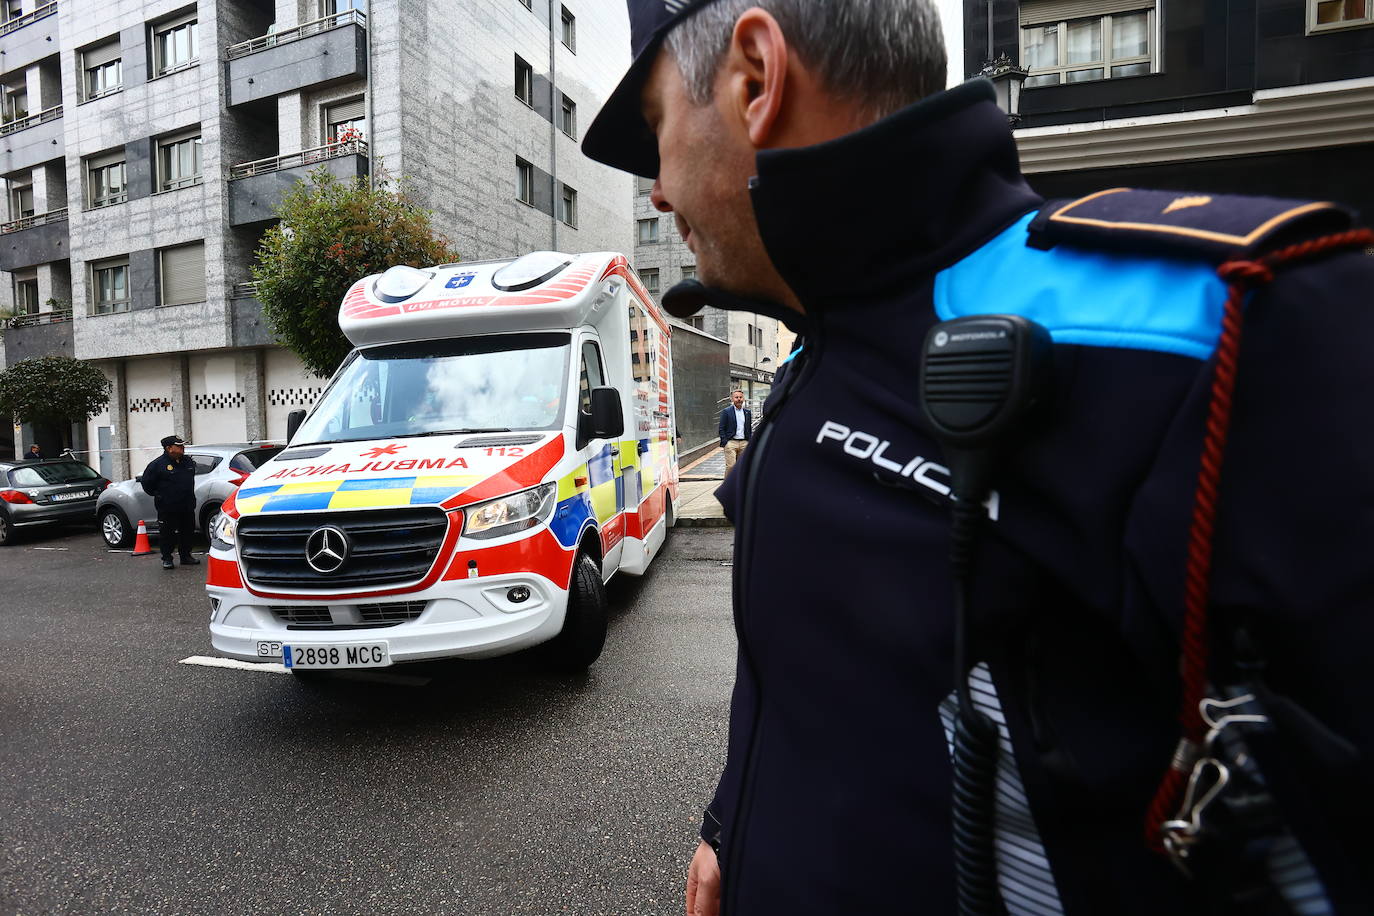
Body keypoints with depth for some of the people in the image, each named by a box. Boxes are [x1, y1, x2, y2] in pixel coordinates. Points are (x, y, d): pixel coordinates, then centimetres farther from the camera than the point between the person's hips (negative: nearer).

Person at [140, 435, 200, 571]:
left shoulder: (188, 462, 9)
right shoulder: (157, 464, -9)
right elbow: (146, 482, -3)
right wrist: (158, 495, 3)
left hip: (187, 507, 5)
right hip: (167, 508, -5)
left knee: (188, 532, 11)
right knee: (167, 534, 2)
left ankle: (186, 556, 24)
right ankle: (167, 559, 13)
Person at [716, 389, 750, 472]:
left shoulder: (748, 412, 13)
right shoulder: (726, 411, -1)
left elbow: (750, 429, 17)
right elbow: (721, 429, -2)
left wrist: (750, 443, 9)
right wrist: (724, 443, -11)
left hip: (744, 443, 4)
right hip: (731, 442, -4)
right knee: (731, 466, -12)